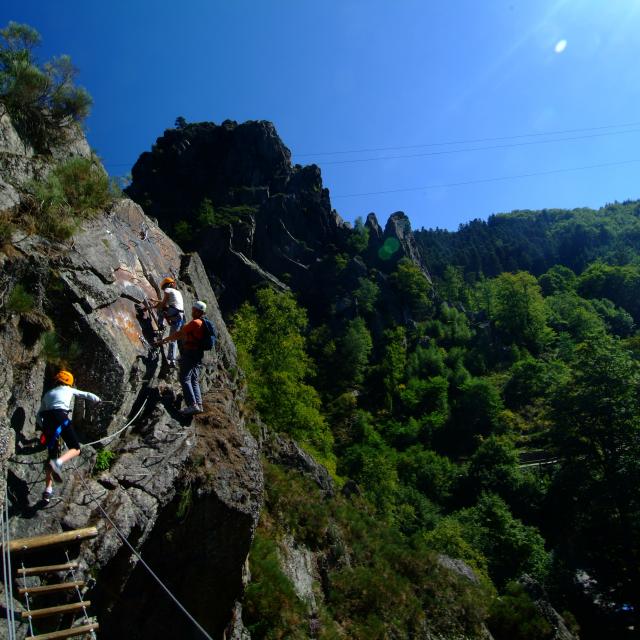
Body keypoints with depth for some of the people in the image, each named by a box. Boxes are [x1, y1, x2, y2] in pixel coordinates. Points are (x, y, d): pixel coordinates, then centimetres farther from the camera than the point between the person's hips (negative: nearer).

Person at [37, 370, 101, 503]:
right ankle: (58, 462, -31)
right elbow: (86, 395, 32)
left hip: (48, 422, 5)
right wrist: (98, 400, 50)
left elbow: (38, 417, 27)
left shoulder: (47, 394, 30)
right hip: (61, 418, -4)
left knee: (52, 455, 12)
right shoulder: (69, 390, 21)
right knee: (76, 449, 1)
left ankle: (48, 490, 5)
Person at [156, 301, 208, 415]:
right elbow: (184, 335, 25)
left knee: (185, 379, -11)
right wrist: (169, 339, 28)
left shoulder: (194, 323, -12)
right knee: (194, 380, 9)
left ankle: (192, 405, -20)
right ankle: (199, 404, 3)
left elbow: (179, 334, -10)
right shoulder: (202, 324, 18)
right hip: (197, 354, 10)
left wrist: (164, 340, 0)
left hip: (189, 353, -10)